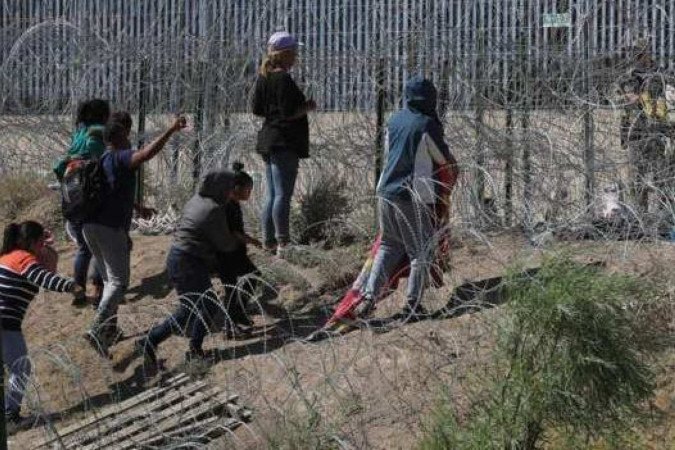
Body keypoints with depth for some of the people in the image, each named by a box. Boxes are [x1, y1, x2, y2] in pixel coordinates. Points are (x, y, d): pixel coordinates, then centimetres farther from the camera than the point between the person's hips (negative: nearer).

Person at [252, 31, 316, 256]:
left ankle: (268, 241, 18)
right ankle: (283, 243, -11)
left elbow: (257, 109, 14)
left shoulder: (263, 77, 11)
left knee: (272, 194, 14)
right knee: (283, 194, -9)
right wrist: (307, 107, -4)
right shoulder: (283, 79, -16)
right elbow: (289, 113, -20)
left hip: (268, 141, 10)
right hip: (284, 143, -10)